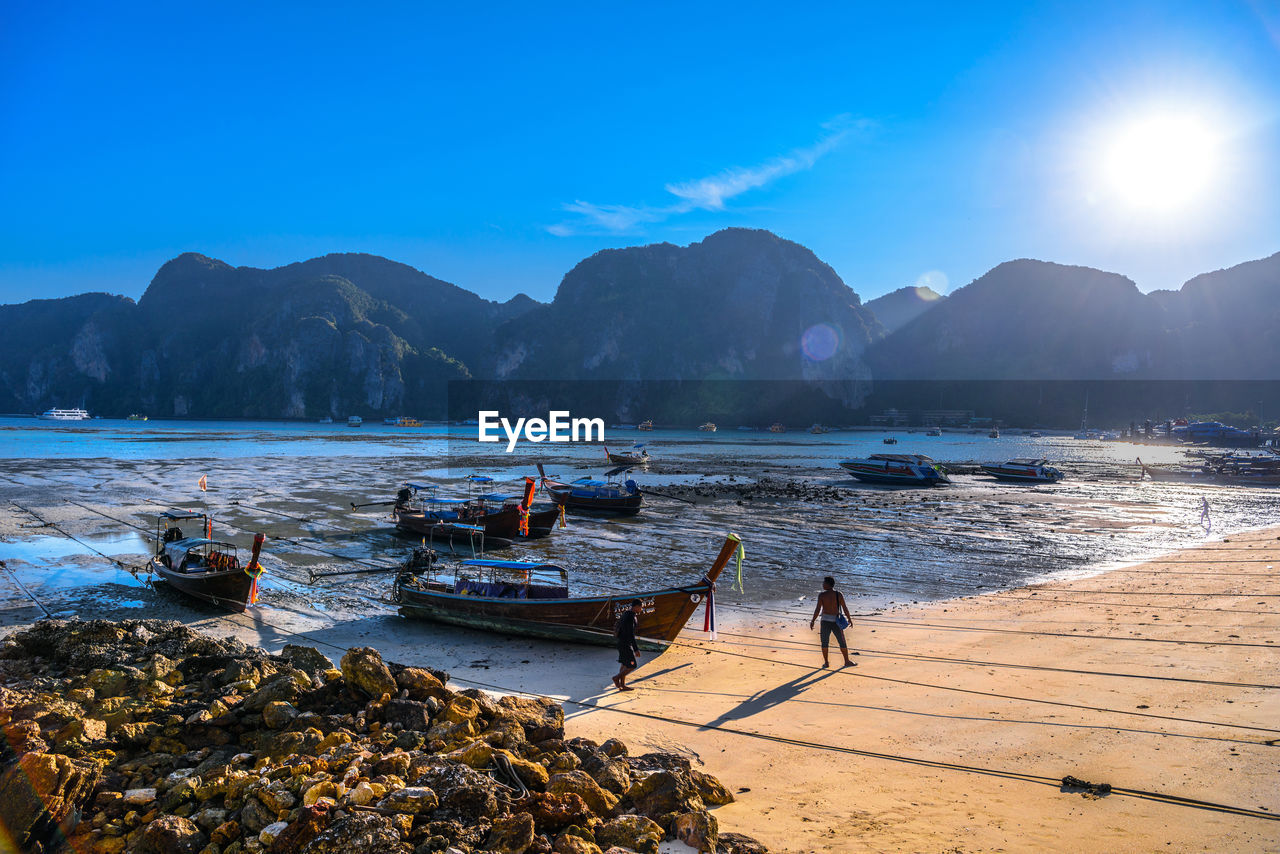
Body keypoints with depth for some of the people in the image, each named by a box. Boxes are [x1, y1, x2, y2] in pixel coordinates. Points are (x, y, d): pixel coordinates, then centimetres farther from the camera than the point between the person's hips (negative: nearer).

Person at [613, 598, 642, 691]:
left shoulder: (626, 613, 8)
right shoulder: (630, 617, -23)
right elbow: (631, 634, -26)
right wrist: (636, 649, -25)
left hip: (622, 642, 10)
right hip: (625, 644, -10)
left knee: (625, 664, 16)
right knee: (632, 666, -3)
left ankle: (622, 685, 21)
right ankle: (617, 678, 7)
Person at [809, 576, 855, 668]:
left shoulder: (822, 595, -9)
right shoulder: (839, 594, -4)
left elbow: (818, 609, -12)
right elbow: (845, 608, -3)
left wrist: (813, 621, -4)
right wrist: (849, 619, 9)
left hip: (825, 620, -1)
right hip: (836, 621, 1)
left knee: (825, 642, 11)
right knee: (842, 642, 13)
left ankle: (826, 663, 14)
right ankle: (847, 661, 18)